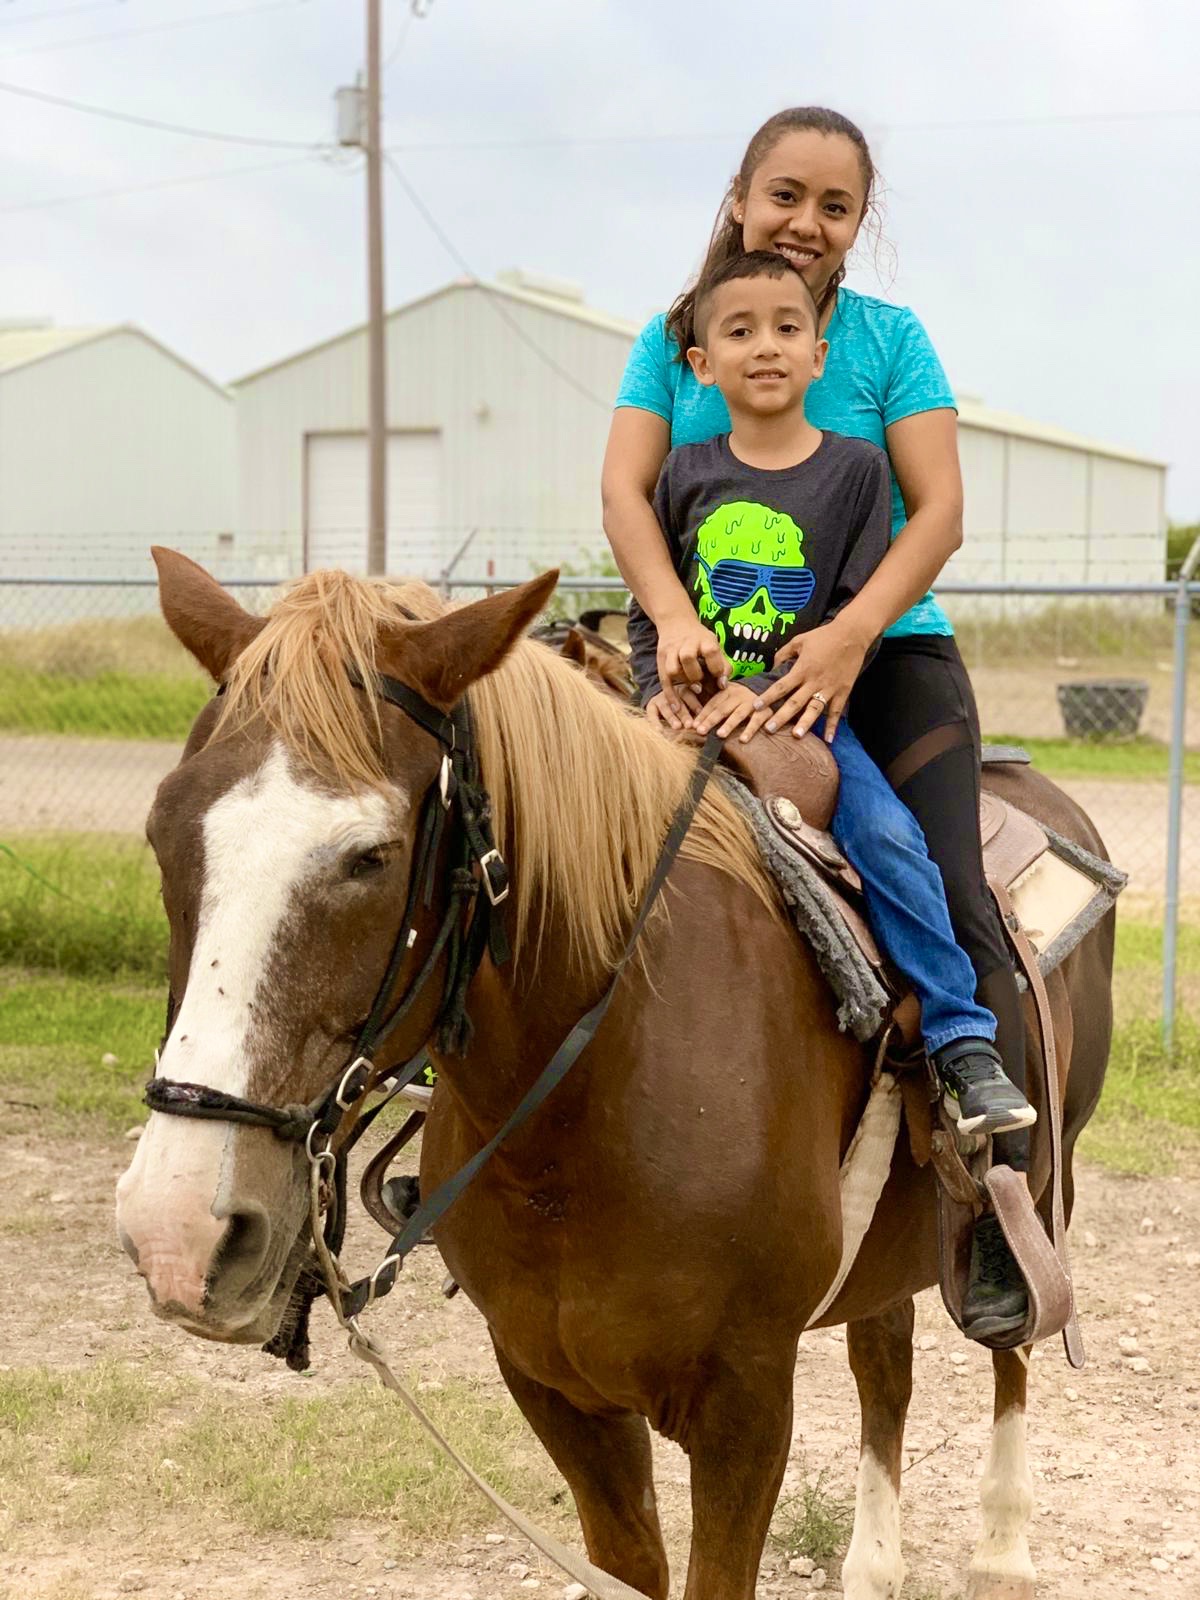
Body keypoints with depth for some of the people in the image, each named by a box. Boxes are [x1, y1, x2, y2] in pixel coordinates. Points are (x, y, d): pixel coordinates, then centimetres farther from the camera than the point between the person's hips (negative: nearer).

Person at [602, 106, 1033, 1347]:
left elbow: (939, 509, -6)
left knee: (946, 896, -16)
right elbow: (626, 490, -3)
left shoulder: (890, 339, 3)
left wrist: (854, 633, -22)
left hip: (886, 654, -2)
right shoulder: (673, 342, 8)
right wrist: (674, 619, -22)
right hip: (718, 666, 2)